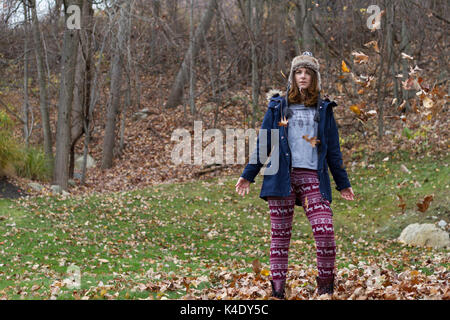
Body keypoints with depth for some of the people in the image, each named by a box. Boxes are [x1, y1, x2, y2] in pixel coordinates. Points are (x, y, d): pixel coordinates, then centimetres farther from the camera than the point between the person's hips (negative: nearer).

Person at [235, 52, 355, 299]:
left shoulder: (323, 109, 14)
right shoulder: (278, 106, 11)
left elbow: (333, 150, 17)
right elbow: (262, 144, 12)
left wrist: (343, 183, 17)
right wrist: (248, 175, 9)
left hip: (313, 178, 0)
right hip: (281, 177, 0)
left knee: (325, 231, -13)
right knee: (280, 233, 1)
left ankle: (326, 286, 1)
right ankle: (277, 289, 8)